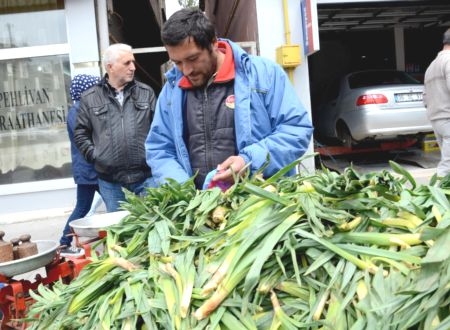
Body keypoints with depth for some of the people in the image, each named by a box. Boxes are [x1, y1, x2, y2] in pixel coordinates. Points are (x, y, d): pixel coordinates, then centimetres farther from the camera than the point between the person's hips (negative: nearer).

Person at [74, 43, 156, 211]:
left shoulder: (146, 93, 6)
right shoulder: (90, 98, 4)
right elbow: (81, 133, 9)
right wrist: (95, 157, 0)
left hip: (146, 176, 0)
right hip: (110, 179, 0)